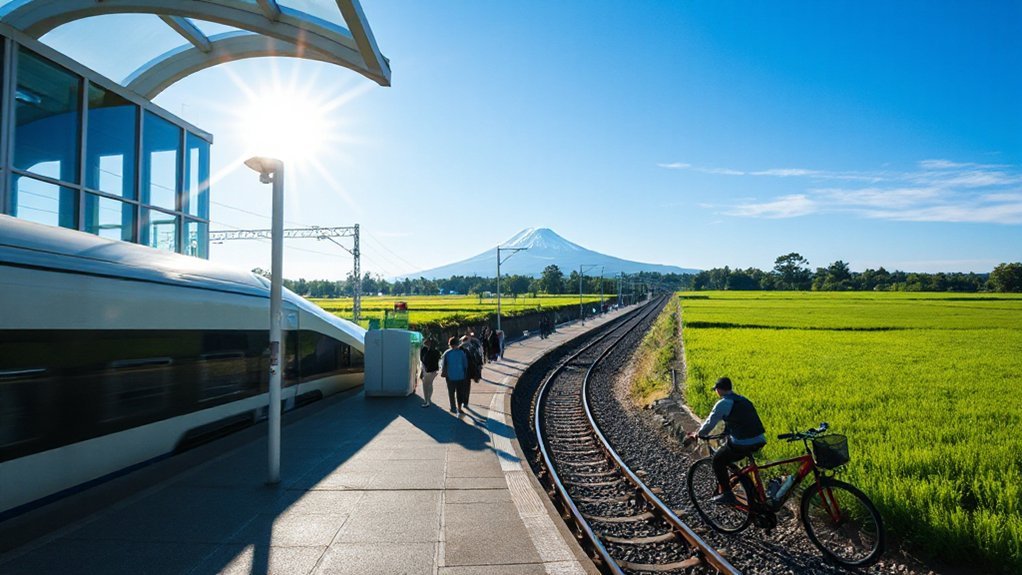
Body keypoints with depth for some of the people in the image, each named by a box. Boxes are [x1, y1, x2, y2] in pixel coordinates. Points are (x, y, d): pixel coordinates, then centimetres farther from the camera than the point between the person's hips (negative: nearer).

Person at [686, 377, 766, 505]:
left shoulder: (723, 403, -6)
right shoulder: (743, 400, 19)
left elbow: (710, 423, -3)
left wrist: (698, 434, 14)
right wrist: (726, 433, 43)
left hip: (743, 444, -8)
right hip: (759, 441, 8)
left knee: (718, 460, 10)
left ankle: (727, 494, 7)